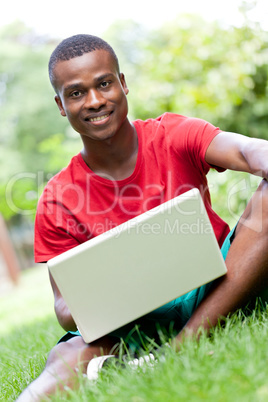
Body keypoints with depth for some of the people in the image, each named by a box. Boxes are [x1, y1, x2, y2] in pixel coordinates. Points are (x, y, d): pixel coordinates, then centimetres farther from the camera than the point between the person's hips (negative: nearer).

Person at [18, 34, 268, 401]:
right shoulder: (59, 202, -2)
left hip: (217, 292, 1)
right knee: (71, 356, -32)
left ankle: (183, 345, -29)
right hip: (138, 318, 0)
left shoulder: (172, 136, -4)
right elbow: (64, 307, 1)